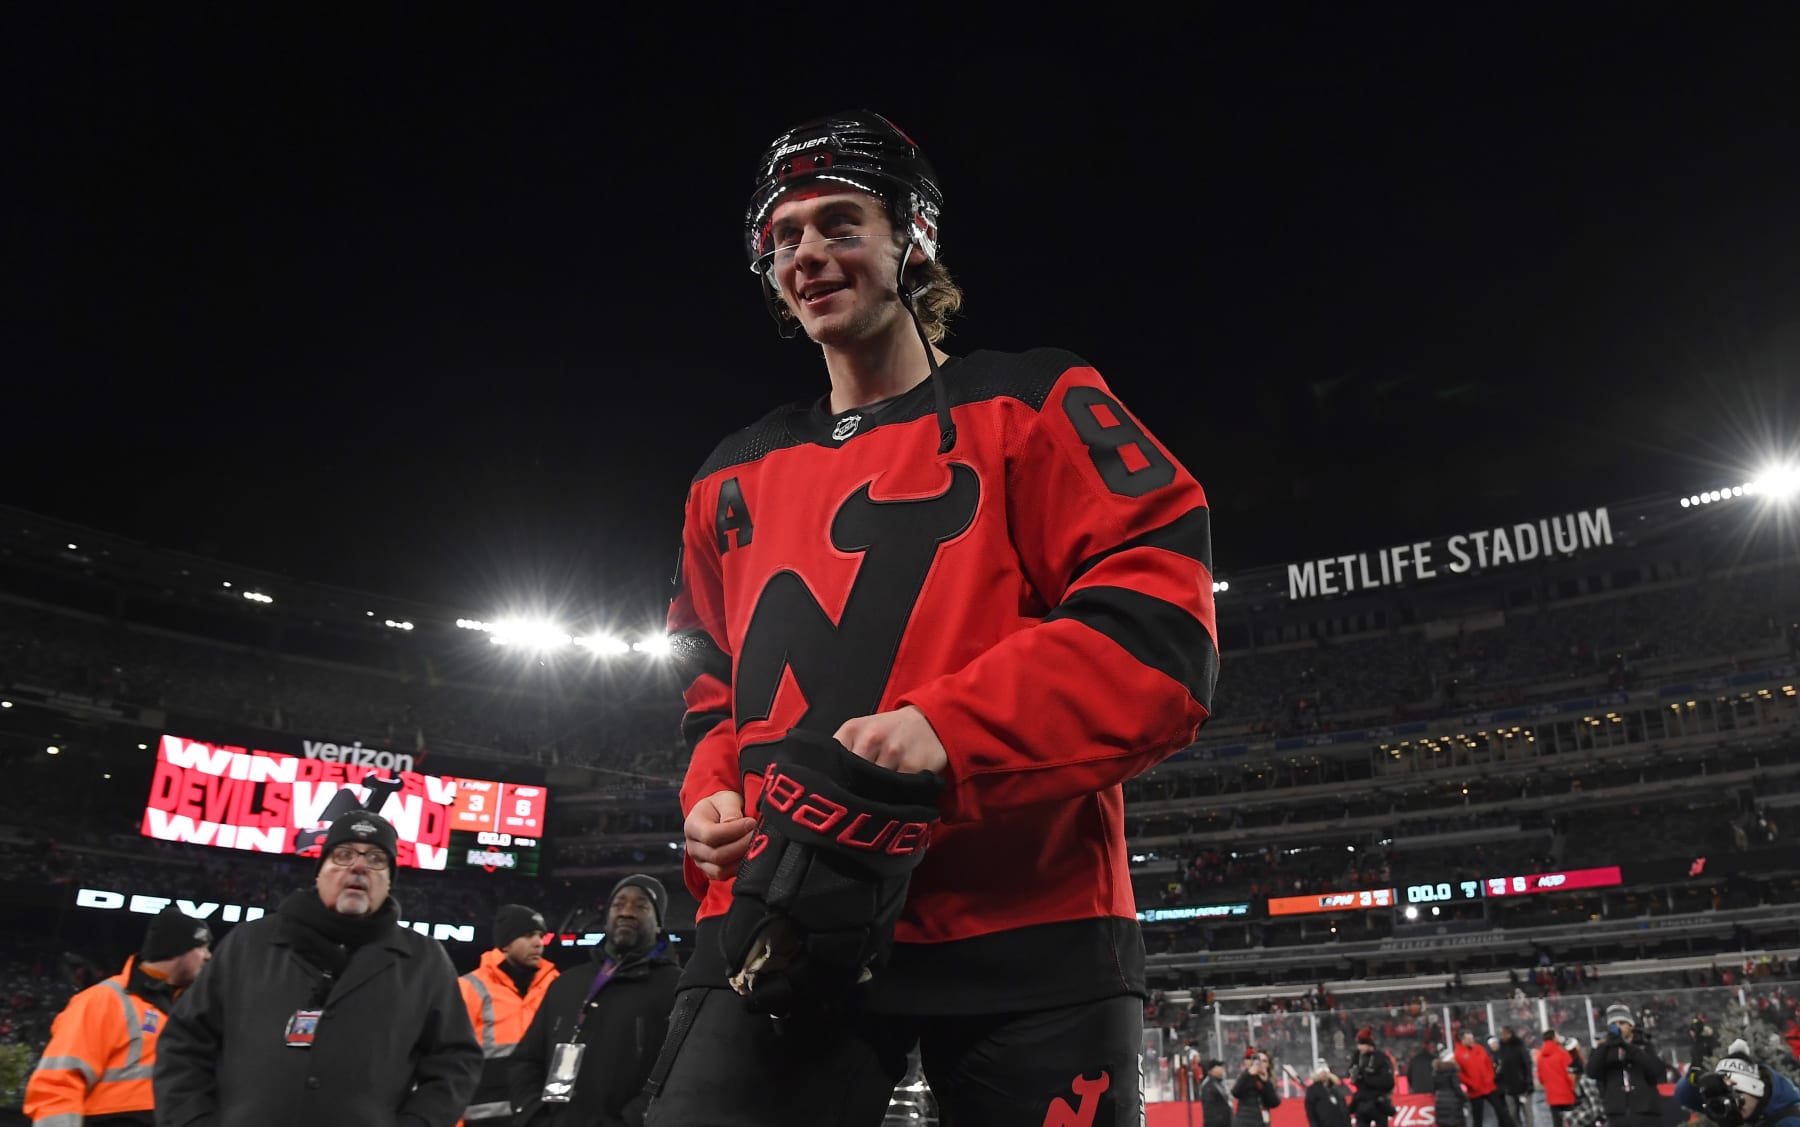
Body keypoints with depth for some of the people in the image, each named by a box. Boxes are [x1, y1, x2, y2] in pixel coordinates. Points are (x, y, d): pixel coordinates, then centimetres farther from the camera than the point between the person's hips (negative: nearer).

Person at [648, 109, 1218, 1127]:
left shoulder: (1033, 405, 5)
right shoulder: (735, 480, 19)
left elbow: (1162, 632, -7)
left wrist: (944, 731, -19)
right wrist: (713, 799, 6)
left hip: (1026, 935, -3)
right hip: (782, 931, 4)